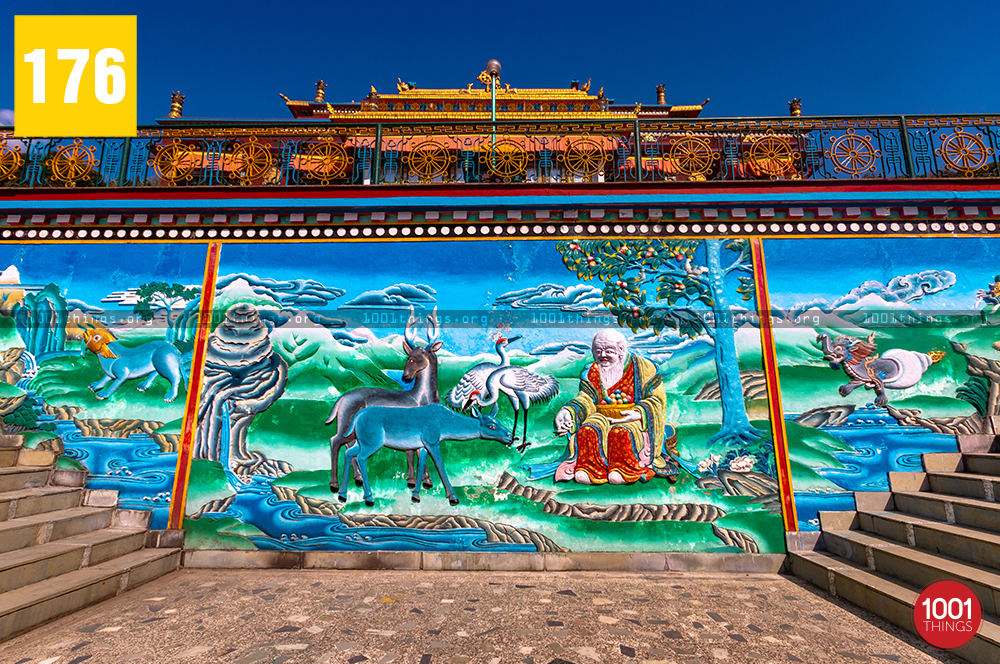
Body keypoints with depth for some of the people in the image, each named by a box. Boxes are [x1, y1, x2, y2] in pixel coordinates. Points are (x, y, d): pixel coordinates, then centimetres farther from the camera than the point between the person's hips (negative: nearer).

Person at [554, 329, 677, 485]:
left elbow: (657, 399, -2)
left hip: (633, 418, -3)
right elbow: (586, 399, 1)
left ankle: (624, 470, -28)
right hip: (602, 416, 3)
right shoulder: (592, 372, 11)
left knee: (622, 432, -36)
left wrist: (638, 414, -21)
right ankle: (590, 468, -28)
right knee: (588, 431, -28)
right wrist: (568, 411, -21)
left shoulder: (642, 368, 1)